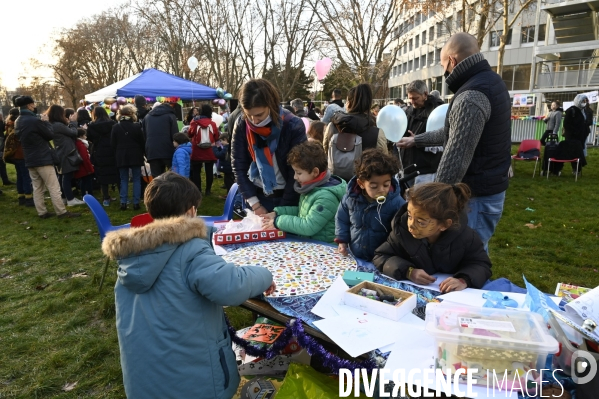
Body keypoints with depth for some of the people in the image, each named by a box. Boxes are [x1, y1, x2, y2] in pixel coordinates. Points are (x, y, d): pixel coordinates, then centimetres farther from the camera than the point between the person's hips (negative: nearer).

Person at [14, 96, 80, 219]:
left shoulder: (18, 122, 9)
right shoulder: (34, 120, -18)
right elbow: (51, 135, -11)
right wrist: (45, 122, 2)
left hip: (30, 159, 8)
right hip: (43, 158, -8)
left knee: (37, 188, 12)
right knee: (53, 187, -5)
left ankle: (42, 212, 16)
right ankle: (61, 212, -4)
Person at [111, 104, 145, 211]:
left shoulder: (116, 127, -1)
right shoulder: (137, 126, -7)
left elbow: (113, 144, 2)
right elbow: (142, 142, -2)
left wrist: (118, 153, 16)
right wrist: (141, 153, 13)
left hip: (121, 156, 2)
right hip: (135, 156, -2)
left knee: (123, 180, 9)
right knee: (136, 179, 5)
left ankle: (123, 203, 5)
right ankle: (136, 203, 2)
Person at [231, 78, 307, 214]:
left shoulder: (293, 126, -17)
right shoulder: (242, 125, -9)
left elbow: (297, 173, -14)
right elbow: (239, 166, -5)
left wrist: (281, 211, -14)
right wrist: (254, 204, -10)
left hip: (287, 197, -2)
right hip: (257, 195, 3)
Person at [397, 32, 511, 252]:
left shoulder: (471, 96, -21)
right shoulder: (489, 82, 12)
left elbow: (456, 158, -25)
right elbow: (453, 132, 22)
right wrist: (416, 140, 30)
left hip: (478, 195, -10)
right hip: (489, 187, 10)